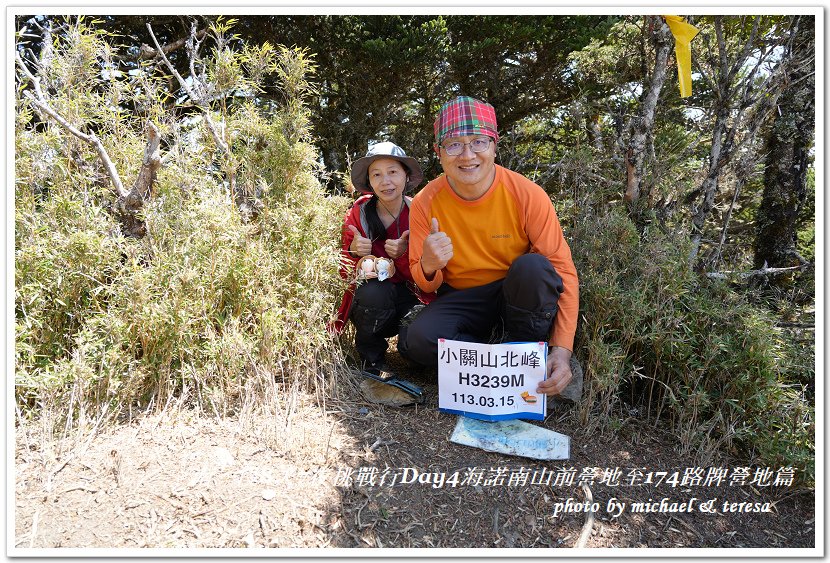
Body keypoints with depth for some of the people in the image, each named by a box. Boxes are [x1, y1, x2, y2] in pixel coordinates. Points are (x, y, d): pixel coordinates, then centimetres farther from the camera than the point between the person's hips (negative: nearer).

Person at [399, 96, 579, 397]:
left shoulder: (527, 195, -17)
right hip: (461, 301, 1)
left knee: (533, 267, -33)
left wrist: (562, 349, -28)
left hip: (521, 299, 0)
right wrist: (429, 268, -30)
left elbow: (563, 270, -16)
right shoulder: (425, 203, -11)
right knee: (418, 339, -28)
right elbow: (425, 285, -3)